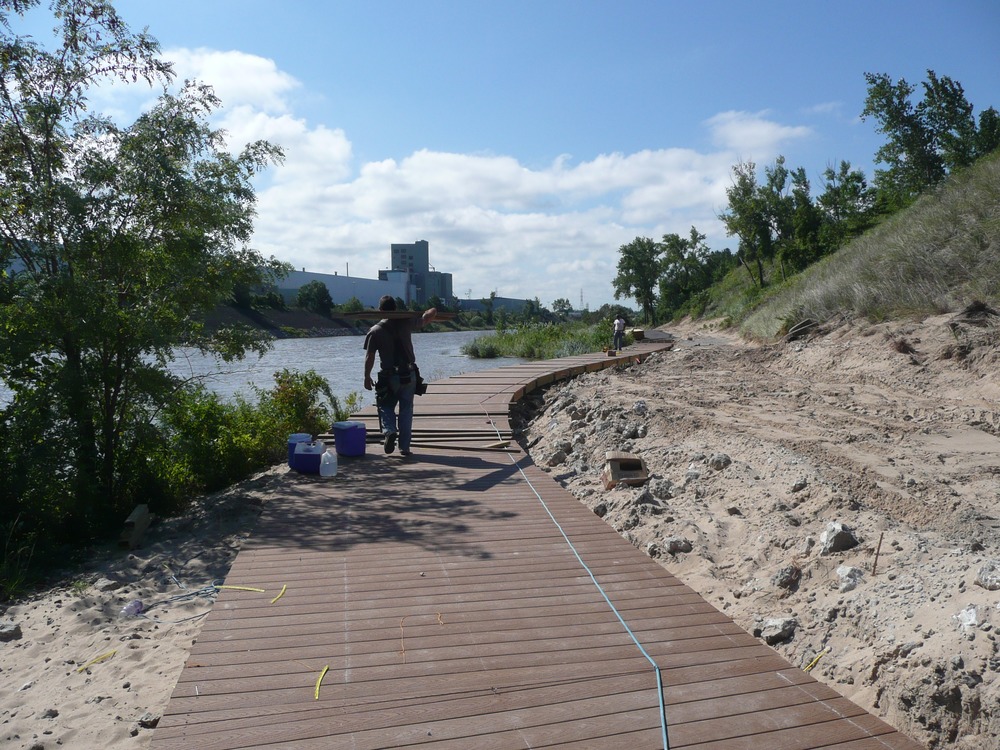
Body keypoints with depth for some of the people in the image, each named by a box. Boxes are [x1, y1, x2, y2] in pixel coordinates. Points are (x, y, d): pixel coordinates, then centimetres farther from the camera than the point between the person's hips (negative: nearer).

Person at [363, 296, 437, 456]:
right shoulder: (406, 323, -1)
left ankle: (389, 430, -13)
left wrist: (367, 377, 4)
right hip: (410, 375, 2)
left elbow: (369, 357, -6)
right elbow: (425, 319, 13)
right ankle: (404, 446, 10)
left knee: (386, 406, 14)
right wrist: (434, 310, 34)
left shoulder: (375, 331, -6)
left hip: (389, 377, -2)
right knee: (406, 410, 9)